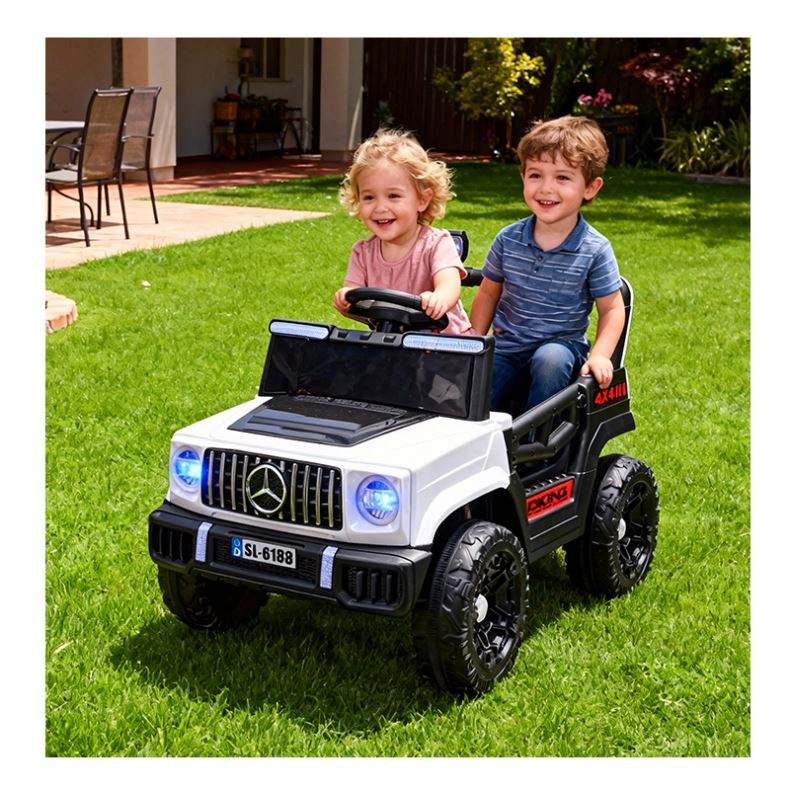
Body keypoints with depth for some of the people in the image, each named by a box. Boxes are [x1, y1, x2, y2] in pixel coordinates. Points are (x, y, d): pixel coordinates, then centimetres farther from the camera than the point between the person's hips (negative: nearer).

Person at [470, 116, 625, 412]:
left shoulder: (594, 250, -9)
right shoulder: (508, 239, -1)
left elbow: (612, 309, -2)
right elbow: (488, 293, 12)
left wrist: (600, 355, -16)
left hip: (562, 343, -2)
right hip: (507, 347, 2)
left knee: (549, 360, -36)